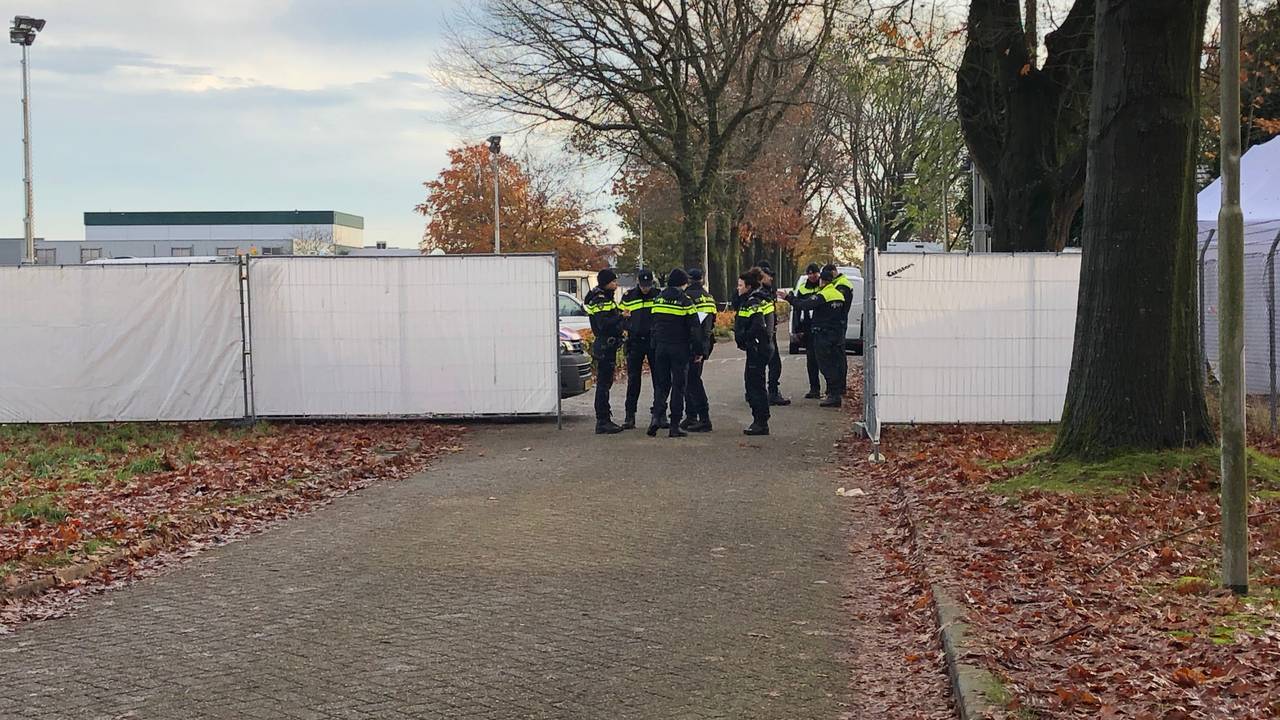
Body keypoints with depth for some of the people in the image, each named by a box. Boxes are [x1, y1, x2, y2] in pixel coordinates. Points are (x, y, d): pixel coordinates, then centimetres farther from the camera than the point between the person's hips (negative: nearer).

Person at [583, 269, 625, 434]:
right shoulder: (599, 301, -15)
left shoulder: (606, 299, 18)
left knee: (605, 383, 13)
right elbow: (603, 324, -26)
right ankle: (602, 422, -7)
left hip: (608, 346, 11)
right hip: (604, 346, -11)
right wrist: (620, 317, -30)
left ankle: (605, 420, 18)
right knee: (603, 384, -8)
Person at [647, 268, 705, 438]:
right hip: (680, 348, -4)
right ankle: (674, 426, 1)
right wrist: (699, 351, -4)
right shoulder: (685, 301, -9)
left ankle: (656, 416, -7)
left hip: (660, 347, 4)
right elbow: (694, 328, -9)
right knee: (678, 386, 2)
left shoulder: (658, 298, 7)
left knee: (661, 384, 13)